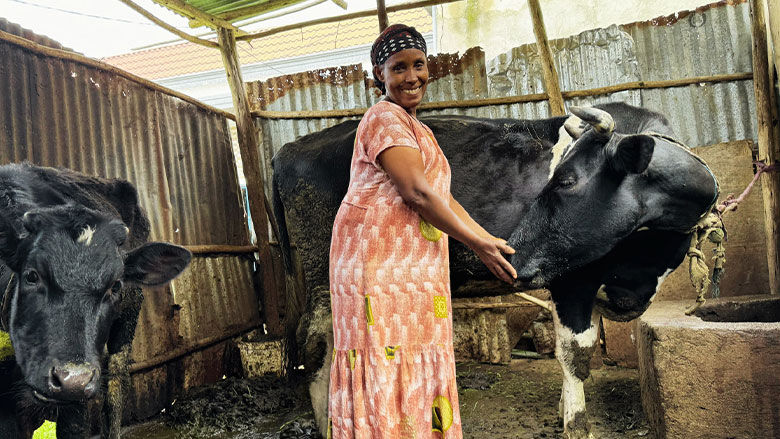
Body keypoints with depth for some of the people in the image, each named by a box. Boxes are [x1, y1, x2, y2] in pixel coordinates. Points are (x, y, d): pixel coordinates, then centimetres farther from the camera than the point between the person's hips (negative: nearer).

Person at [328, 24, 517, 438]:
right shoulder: (385, 118, -7)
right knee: (385, 354, -6)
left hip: (412, 262, 10)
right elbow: (418, 192, -17)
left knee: (414, 359, 12)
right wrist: (479, 244, -12)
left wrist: (491, 240, 14)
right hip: (378, 253, -9)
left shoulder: (414, 127, 24)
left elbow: (440, 196, 21)